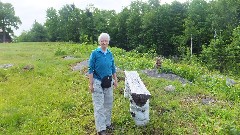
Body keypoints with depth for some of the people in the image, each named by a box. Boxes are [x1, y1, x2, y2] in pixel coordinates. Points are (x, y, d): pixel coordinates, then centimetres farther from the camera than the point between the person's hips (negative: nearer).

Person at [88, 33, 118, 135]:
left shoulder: (110, 54, 4)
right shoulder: (95, 53, -10)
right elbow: (90, 69, -9)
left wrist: (115, 80, 13)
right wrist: (91, 84, -12)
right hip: (98, 82, -5)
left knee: (108, 104, 14)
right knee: (99, 106, -1)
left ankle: (107, 123, 31)